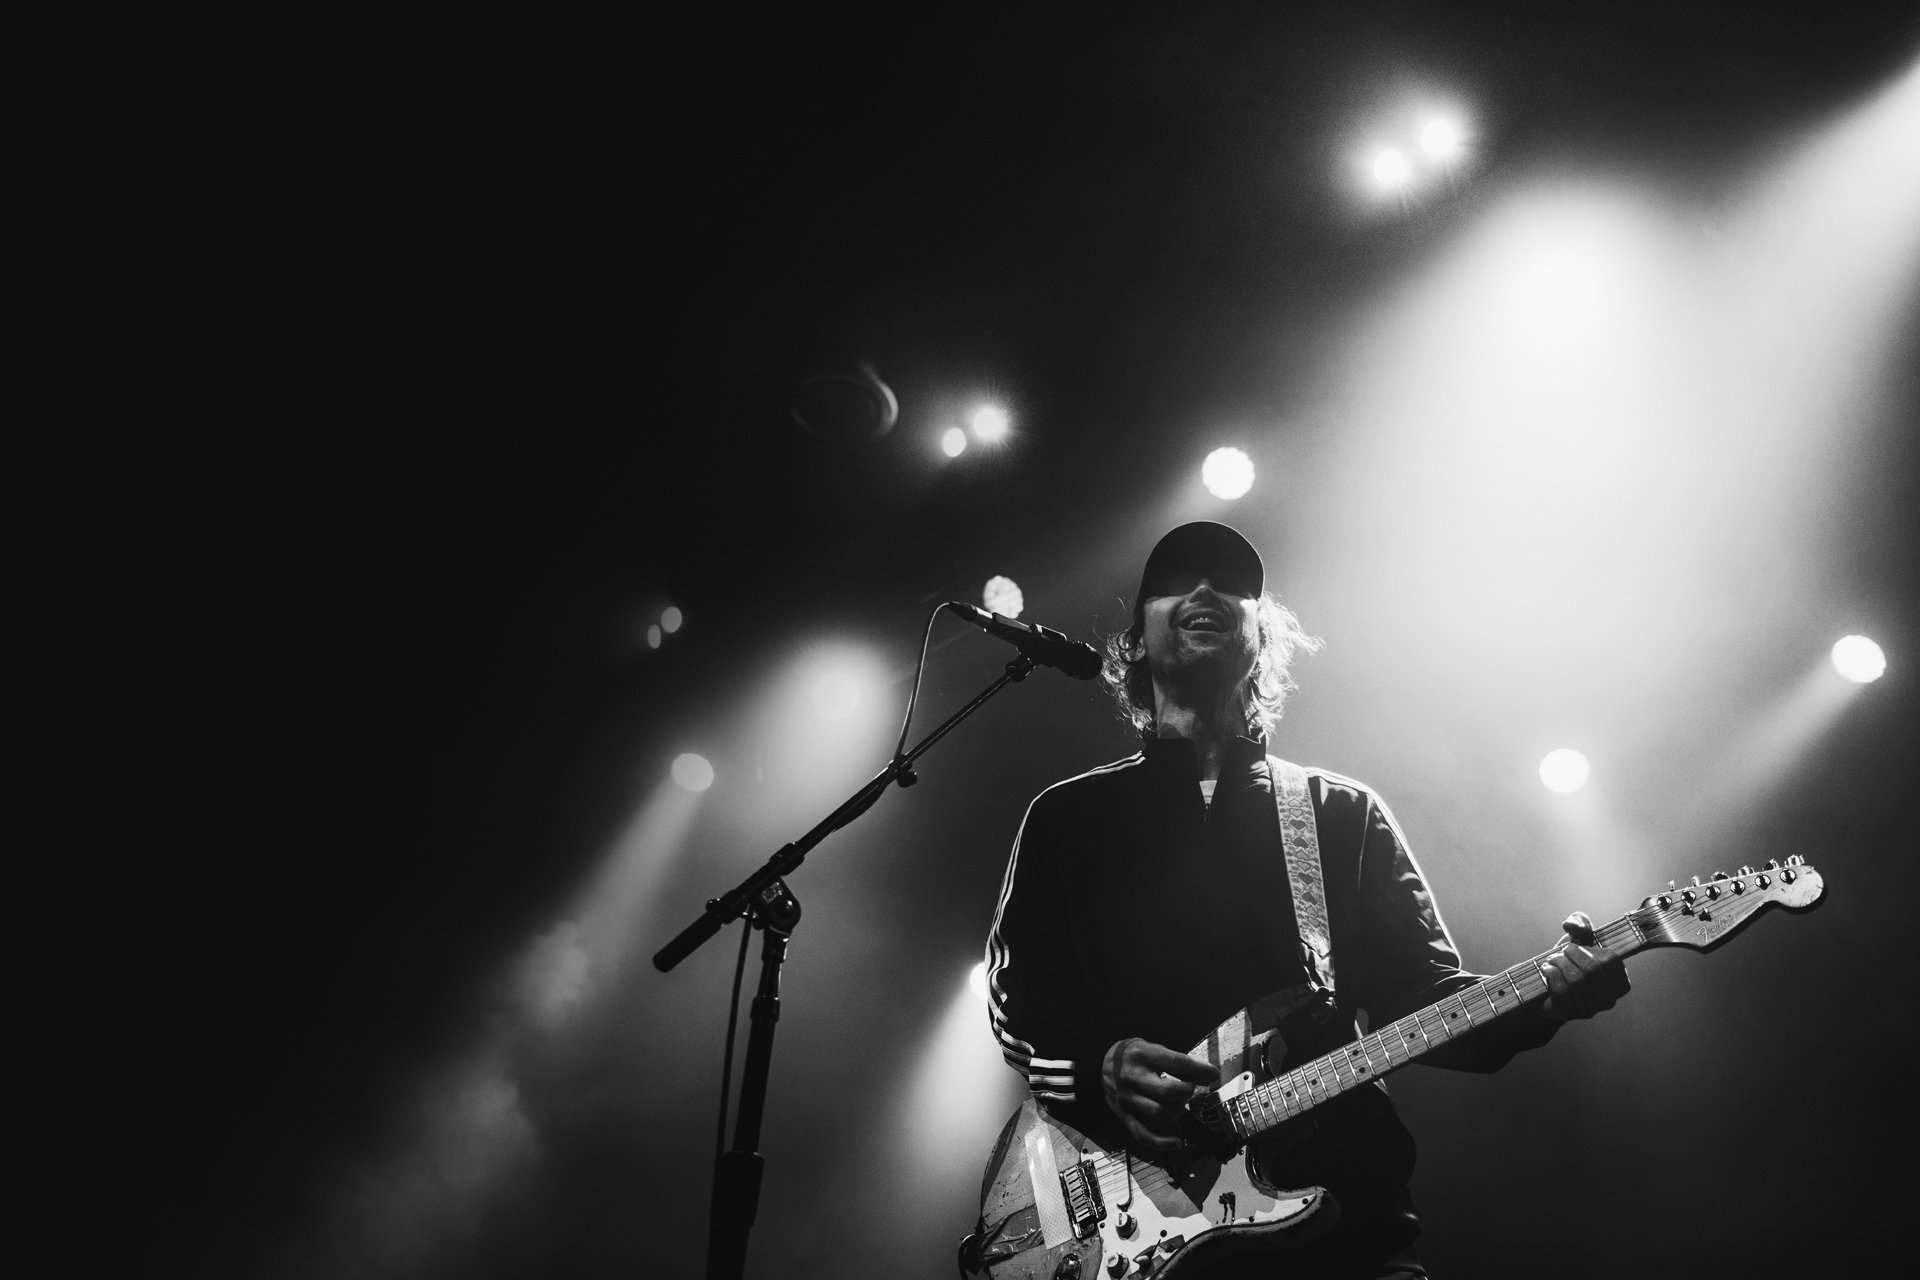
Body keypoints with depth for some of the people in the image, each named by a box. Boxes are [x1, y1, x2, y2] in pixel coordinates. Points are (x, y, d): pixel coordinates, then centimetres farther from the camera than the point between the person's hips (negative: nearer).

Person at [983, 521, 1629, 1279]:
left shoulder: (1345, 814, 13)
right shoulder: (1068, 816, 11)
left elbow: (1424, 995, 6)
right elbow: (1018, 998, 5)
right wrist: (1102, 1068, -15)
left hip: (1331, 1198, 1)